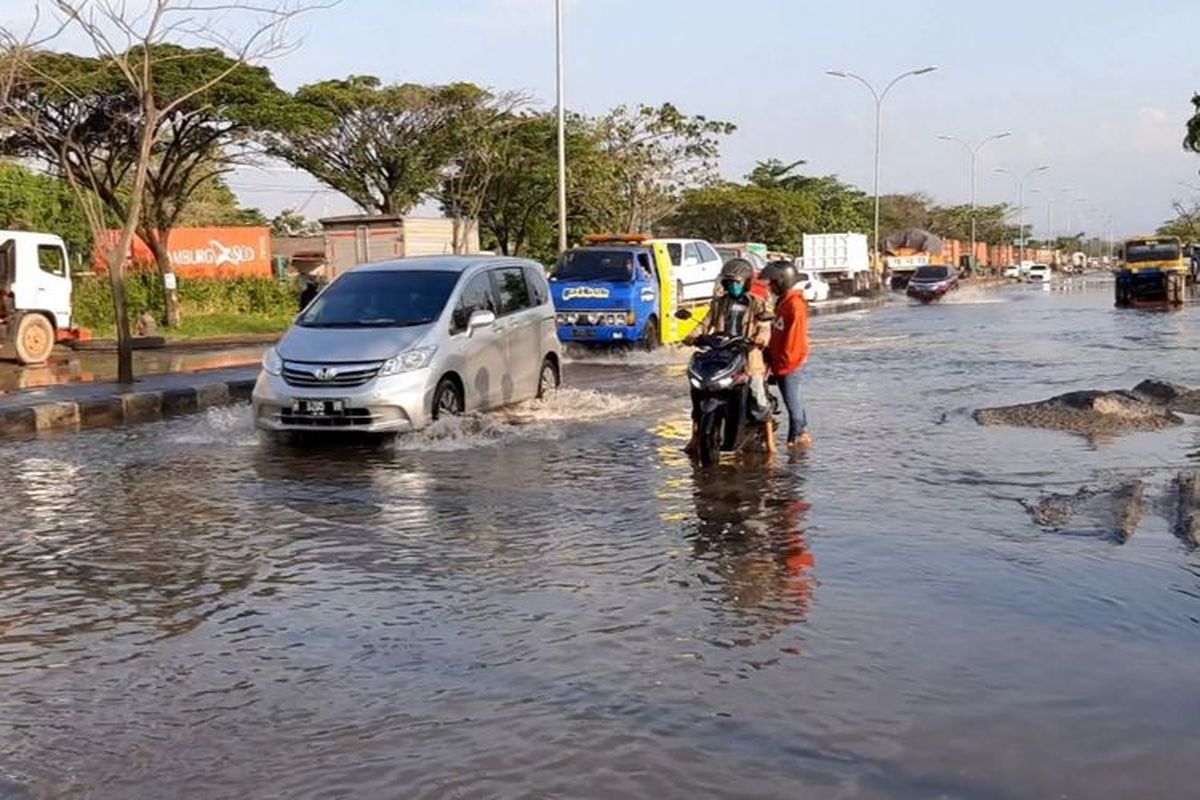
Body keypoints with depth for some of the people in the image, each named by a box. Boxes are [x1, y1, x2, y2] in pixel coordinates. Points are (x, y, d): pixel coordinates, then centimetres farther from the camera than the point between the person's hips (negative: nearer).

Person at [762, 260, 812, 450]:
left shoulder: (795, 304, -16)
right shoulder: (782, 302, 15)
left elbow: (794, 337, -20)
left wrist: (784, 363, -18)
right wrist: (773, 362, 19)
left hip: (791, 364, -10)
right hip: (781, 364, 10)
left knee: (794, 403, -4)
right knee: (793, 403, 15)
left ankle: (797, 438, 1)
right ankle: (802, 434, 22)